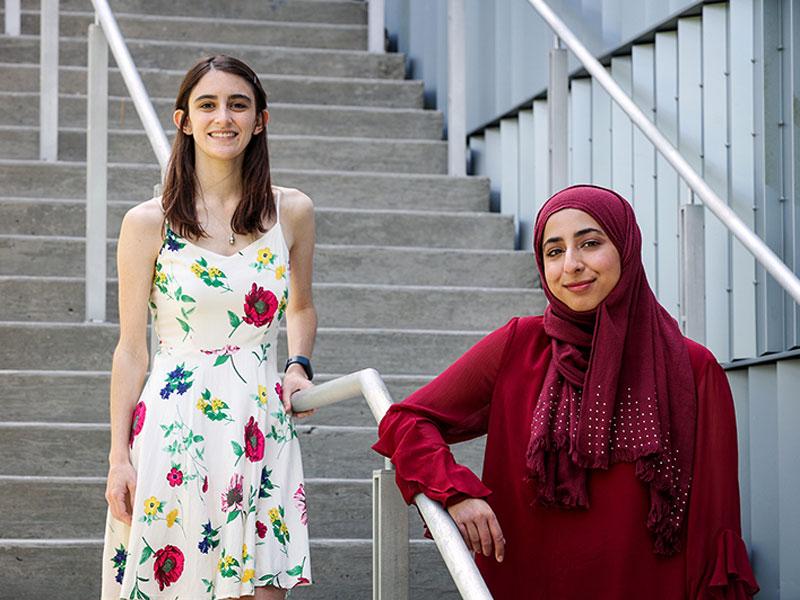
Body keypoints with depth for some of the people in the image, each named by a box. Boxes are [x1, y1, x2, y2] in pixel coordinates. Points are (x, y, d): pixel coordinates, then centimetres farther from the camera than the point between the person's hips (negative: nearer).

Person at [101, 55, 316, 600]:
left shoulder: (292, 213, 5)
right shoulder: (149, 223, -1)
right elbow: (132, 350, 2)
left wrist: (299, 366, 3)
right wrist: (119, 457, -1)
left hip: (261, 427, 2)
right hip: (173, 426, -2)